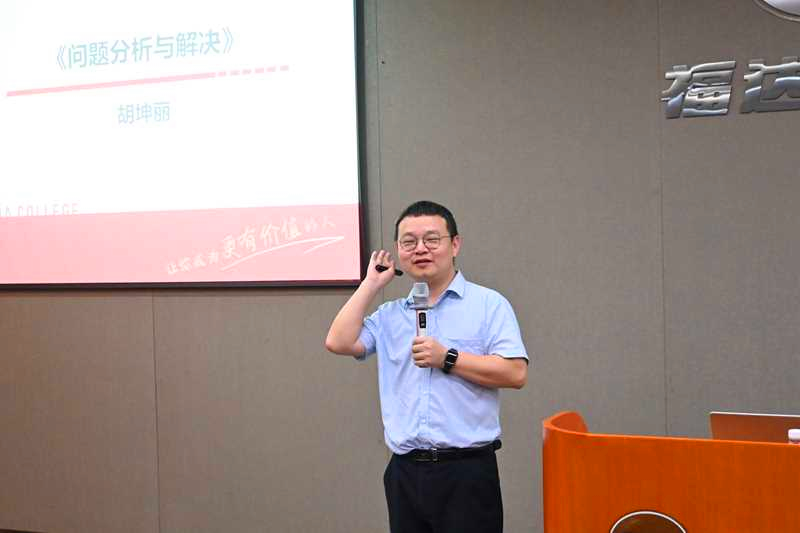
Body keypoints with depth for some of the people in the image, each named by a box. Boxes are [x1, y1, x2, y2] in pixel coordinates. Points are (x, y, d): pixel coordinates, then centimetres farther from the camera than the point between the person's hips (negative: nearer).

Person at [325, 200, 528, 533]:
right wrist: (372, 283, 7)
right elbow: (339, 342, 0)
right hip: (404, 471, 4)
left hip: (466, 471, -4)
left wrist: (447, 359, -12)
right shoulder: (389, 315, 15)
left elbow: (515, 374, -8)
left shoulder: (489, 304, 1)